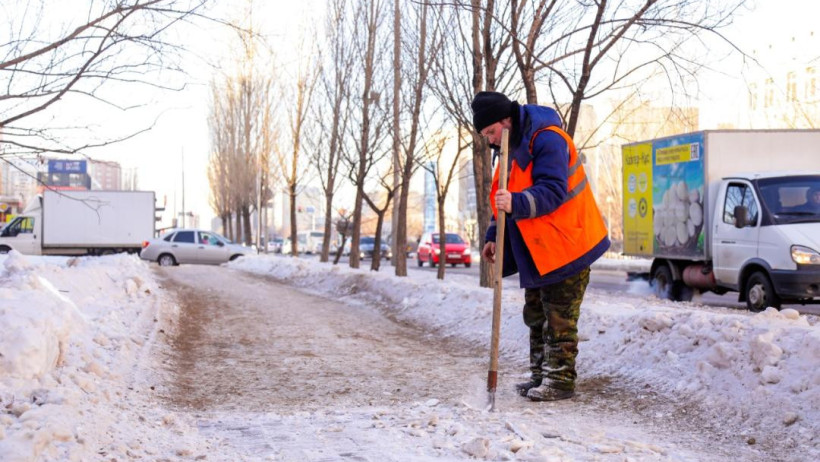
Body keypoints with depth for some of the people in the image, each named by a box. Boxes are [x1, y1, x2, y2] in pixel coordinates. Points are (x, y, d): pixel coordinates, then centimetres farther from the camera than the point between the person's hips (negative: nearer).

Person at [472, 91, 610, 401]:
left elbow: (553, 192, -28)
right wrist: (494, 238, 9)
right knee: (536, 316, 15)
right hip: (535, 251, 10)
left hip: (565, 247, -10)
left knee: (559, 318, -5)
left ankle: (560, 379, 2)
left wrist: (517, 204, -42)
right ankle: (540, 375, 24)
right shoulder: (511, 149, 12)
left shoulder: (547, 140, -18)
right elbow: (504, 199, 20)